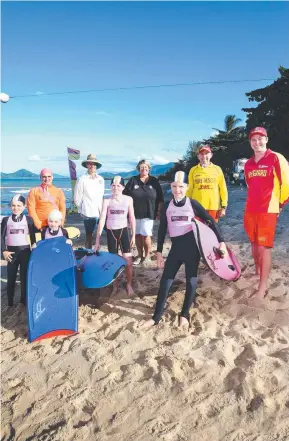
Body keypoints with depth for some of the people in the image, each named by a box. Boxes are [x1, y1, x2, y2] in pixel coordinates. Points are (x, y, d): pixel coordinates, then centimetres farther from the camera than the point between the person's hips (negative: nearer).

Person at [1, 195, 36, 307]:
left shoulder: (28, 219, -1)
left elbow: (33, 237, 2)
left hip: (25, 251, -1)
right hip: (11, 251, 1)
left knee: (24, 276, 6)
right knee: (11, 277, 7)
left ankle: (24, 299, 19)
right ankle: (10, 301, 19)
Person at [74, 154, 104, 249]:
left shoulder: (101, 179, 8)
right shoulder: (82, 180, -5)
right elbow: (77, 199, -2)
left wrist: (102, 209, 10)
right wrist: (83, 210, 4)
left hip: (101, 212, 5)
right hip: (89, 213, -4)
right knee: (89, 235, 5)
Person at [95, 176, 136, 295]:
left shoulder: (128, 199, -3)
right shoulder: (107, 201, -5)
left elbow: (132, 218, 4)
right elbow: (102, 220, -6)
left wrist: (133, 235, 5)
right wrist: (97, 239, -8)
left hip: (123, 231, 0)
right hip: (111, 232, 0)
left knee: (128, 261, -2)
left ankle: (129, 284, 20)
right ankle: (115, 286, 26)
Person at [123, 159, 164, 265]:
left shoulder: (154, 181, 4)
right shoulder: (133, 180, 3)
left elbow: (160, 198, 7)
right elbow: (125, 196, 4)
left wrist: (159, 211, 4)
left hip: (148, 213, -1)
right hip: (135, 213, 2)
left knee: (146, 235, -4)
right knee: (137, 235, 8)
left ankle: (147, 255, 14)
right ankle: (140, 255, 22)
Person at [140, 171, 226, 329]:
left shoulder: (192, 204, -2)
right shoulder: (167, 206, 5)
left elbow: (210, 221, 1)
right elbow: (162, 230, 8)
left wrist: (221, 241, -4)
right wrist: (159, 252, 7)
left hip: (192, 246, -2)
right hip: (176, 247, 3)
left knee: (191, 280, 5)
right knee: (165, 281, 2)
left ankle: (185, 314, 22)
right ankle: (156, 317, 11)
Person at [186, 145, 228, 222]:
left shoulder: (217, 169, 6)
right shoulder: (193, 170, 6)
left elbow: (223, 189, 6)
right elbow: (189, 189, 10)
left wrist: (223, 206, 1)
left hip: (213, 207, 0)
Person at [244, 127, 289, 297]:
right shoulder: (248, 164, 11)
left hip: (268, 211, -6)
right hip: (250, 210, 6)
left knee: (265, 247, -5)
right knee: (254, 243, 15)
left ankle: (263, 286, 1)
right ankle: (258, 272, 35)